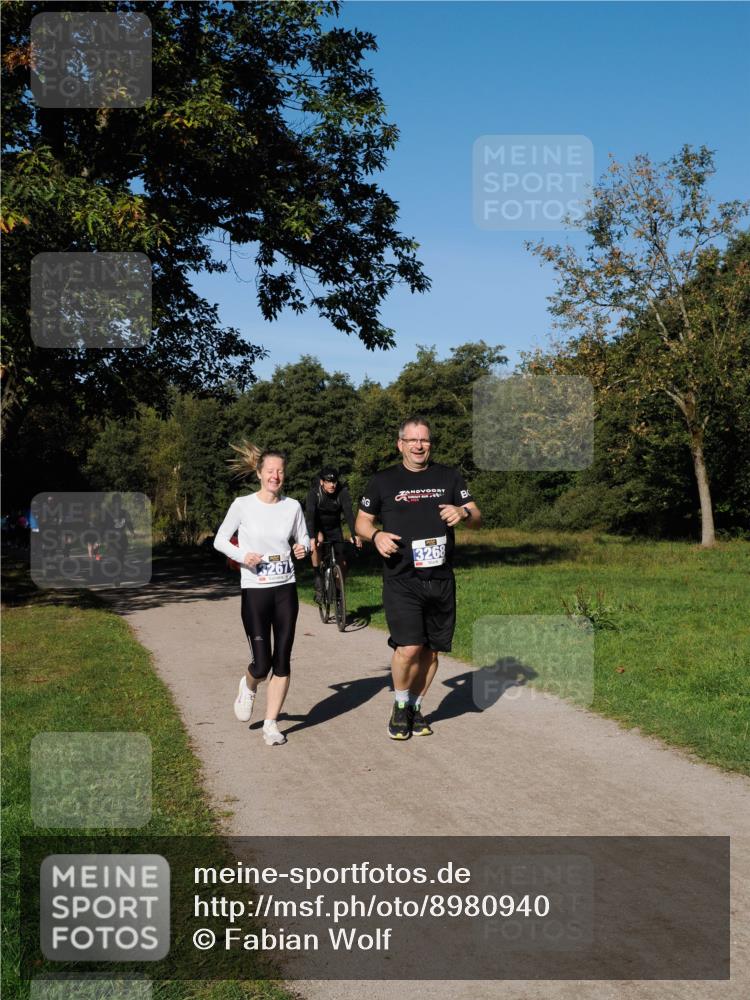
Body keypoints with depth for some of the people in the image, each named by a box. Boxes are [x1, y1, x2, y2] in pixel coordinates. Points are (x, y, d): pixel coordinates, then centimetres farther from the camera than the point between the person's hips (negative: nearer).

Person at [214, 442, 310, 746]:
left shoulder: (292, 506, 1)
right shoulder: (243, 505, -7)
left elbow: (304, 538, 12)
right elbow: (220, 540, 1)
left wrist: (303, 548, -11)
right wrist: (242, 556, -17)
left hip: (286, 590, 3)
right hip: (254, 590, -3)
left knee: (282, 661, 4)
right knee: (262, 663, -6)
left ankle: (271, 723, 17)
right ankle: (248, 687, 31)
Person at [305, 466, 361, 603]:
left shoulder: (342, 491, -22)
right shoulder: (314, 492, -26)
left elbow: (349, 513, -32)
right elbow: (309, 515, -36)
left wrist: (355, 535, -46)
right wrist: (312, 538, -51)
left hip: (334, 527, 2)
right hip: (318, 527, -2)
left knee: (342, 564, -5)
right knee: (318, 540, -36)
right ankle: (317, 578, -22)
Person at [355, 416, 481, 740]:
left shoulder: (449, 477, 10)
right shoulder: (383, 481, 5)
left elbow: (477, 518, 10)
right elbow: (362, 521, 12)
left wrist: (463, 512, -13)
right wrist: (376, 535, -10)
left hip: (441, 580, 3)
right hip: (401, 580, -3)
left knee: (431, 651, 9)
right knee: (409, 647, -15)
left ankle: (416, 707, 30)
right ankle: (400, 706, 11)